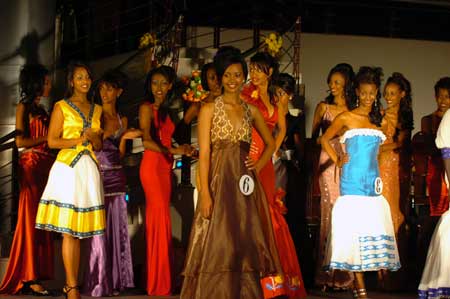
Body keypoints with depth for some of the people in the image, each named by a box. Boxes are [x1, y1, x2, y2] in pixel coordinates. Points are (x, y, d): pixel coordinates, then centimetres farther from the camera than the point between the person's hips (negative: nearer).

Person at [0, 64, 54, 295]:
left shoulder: (41, 110, 21)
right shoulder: (24, 107, -1)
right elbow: (20, 140, -10)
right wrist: (47, 138, -7)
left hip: (46, 166, 8)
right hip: (31, 165, -8)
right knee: (31, 219, -8)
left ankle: (34, 276, 2)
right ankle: (28, 278, -7)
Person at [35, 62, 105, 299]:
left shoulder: (96, 110, 18)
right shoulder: (61, 107, 3)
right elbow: (52, 141, -3)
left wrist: (93, 137, -2)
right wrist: (77, 140, -13)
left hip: (89, 169, 5)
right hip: (67, 168, -5)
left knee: (79, 230, 3)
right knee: (68, 231, -9)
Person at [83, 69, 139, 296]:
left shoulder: (122, 120, 14)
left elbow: (120, 153, 13)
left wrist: (124, 138, -4)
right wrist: (121, 135, -13)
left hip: (116, 177, 5)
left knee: (116, 228, 3)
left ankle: (114, 281, 9)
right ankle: (97, 284, -2)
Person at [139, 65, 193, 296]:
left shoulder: (165, 111, 19)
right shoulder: (147, 108, -6)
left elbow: (165, 140, 14)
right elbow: (146, 140, -18)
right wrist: (172, 151, -27)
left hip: (165, 166, 8)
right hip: (152, 165, -8)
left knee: (157, 219, 9)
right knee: (161, 219, -9)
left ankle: (160, 280, 12)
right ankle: (159, 283, -5)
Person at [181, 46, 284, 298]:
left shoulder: (252, 111, 11)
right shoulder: (210, 109, 0)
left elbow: (270, 143, 24)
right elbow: (204, 153, -6)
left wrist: (258, 166, 6)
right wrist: (205, 193, -14)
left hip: (245, 184, 4)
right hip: (219, 182, -4)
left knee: (245, 246, 4)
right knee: (217, 248, -5)